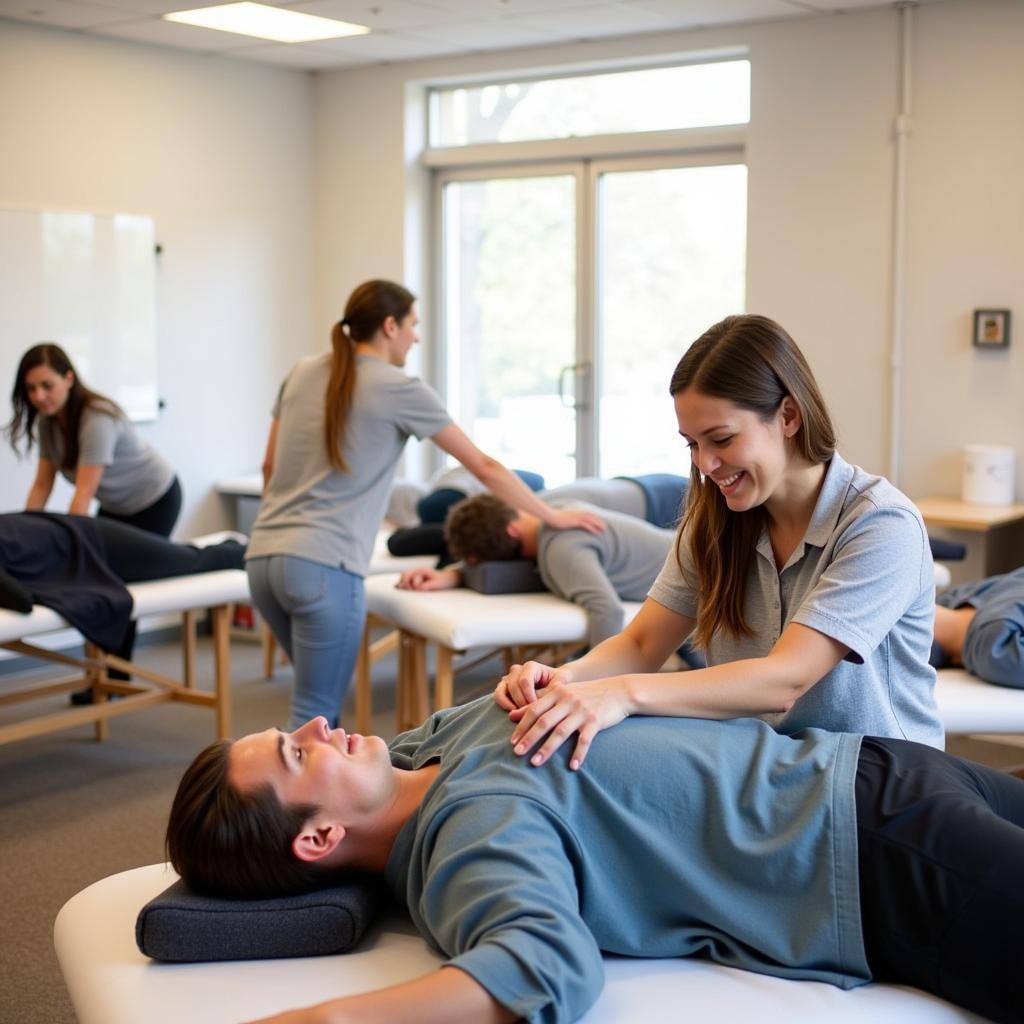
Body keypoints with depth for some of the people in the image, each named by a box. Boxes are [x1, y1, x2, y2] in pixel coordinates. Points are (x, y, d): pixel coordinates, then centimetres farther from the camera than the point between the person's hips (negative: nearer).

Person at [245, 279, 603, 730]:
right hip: (322, 565, -7)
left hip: (262, 557, 7)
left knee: (323, 696, 21)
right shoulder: (400, 389, -2)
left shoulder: (303, 373, 14)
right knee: (314, 715, -2)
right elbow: (485, 467, 3)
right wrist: (553, 516, 13)